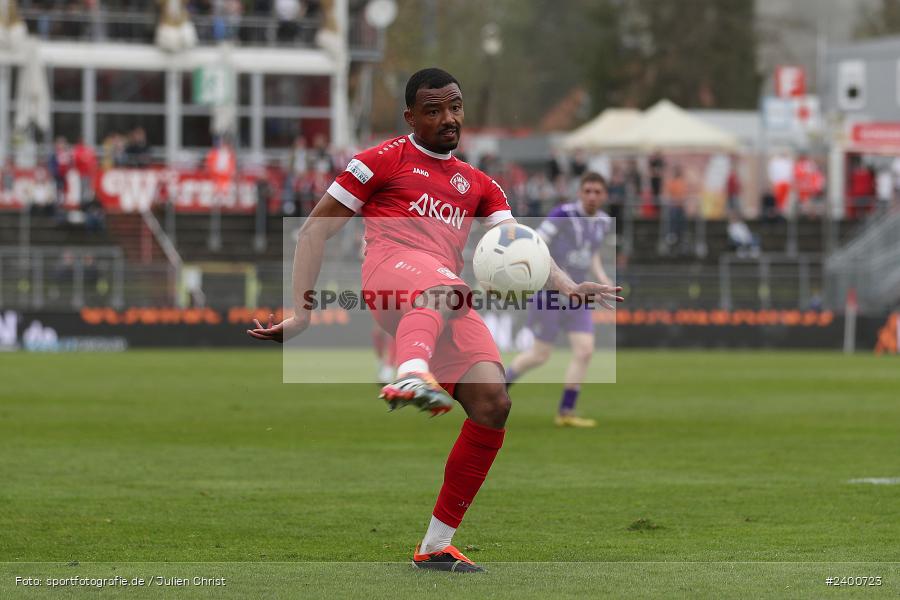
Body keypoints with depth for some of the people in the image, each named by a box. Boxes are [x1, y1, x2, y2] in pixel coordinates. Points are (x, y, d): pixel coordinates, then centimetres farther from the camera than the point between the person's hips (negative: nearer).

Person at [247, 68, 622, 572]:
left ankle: (436, 545, -4)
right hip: (393, 270, -6)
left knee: (494, 403, -12)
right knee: (446, 288, -42)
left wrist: (566, 286, -5)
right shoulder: (384, 161, 15)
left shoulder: (478, 184, 30)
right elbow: (316, 231, 13)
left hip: (448, 298, 6)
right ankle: (411, 374, -77)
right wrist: (302, 313, 2)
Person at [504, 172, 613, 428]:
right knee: (540, 355, -1)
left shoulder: (603, 222, 5)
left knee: (585, 350, -8)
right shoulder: (563, 215, -16)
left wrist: (602, 278, 7)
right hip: (548, 292, -6)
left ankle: (566, 412, 1)